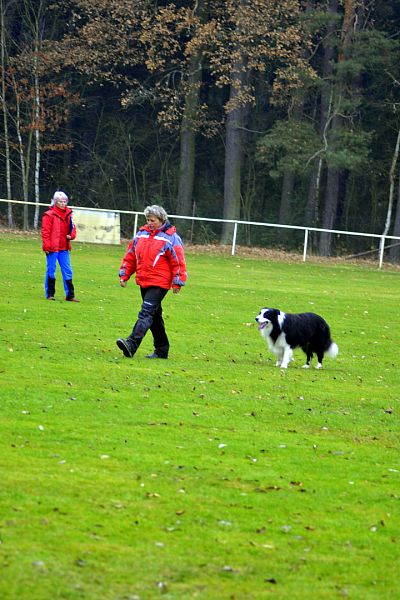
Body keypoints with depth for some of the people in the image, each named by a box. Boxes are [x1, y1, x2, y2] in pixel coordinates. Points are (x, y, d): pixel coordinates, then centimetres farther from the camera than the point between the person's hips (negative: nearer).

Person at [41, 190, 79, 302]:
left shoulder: (68, 214, 11)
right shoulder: (49, 215, -7)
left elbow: (72, 228, 20)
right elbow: (45, 231, -9)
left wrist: (71, 235, -2)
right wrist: (46, 245, -15)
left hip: (64, 247, 5)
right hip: (52, 247, -5)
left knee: (67, 271, 4)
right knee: (51, 270, 1)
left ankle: (70, 295, 7)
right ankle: (50, 294, 9)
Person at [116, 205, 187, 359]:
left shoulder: (171, 238, -6)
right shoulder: (141, 235, 11)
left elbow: (178, 262, -6)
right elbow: (130, 256, 17)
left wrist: (177, 282, -9)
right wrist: (124, 274, 13)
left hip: (159, 284, -7)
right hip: (144, 282, 7)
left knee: (146, 313, -18)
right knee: (155, 316, 13)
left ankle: (131, 344, -31)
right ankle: (161, 350, 22)